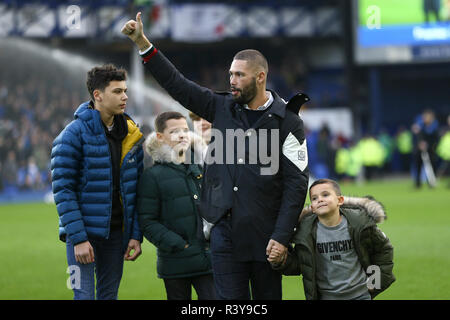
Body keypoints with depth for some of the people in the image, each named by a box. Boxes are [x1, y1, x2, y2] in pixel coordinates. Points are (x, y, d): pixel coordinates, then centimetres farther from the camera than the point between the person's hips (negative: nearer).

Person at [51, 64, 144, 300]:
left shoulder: (131, 136, 7)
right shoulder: (74, 134, -11)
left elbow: (135, 189, 11)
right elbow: (63, 190, -14)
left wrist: (136, 235, 3)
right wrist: (78, 238, -20)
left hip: (116, 232, 6)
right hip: (84, 231, -6)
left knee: (109, 295, 10)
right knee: (84, 295, -8)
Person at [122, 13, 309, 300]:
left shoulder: (287, 122, -4)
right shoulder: (223, 108, 8)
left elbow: (297, 183, -8)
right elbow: (177, 84, 12)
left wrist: (281, 237, -14)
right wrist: (142, 42, 6)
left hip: (265, 237, -3)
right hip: (225, 233, 3)